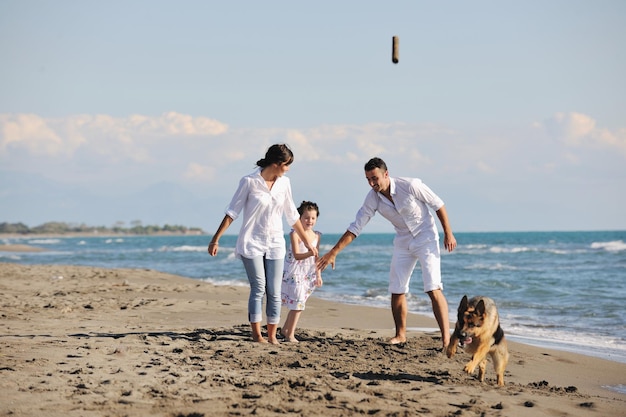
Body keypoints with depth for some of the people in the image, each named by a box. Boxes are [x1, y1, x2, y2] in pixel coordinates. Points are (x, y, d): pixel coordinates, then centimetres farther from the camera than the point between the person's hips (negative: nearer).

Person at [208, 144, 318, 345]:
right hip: (251, 243, -4)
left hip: (275, 245, 4)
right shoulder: (249, 182, -9)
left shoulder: (284, 183, 4)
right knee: (258, 288, -9)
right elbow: (232, 212, -5)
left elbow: (292, 216, 14)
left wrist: (307, 242, 17)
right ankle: (256, 335, -2)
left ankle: (272, 336, 6)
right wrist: (216, 239, -9)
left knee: (274, 291, 0)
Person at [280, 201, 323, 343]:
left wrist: (318, 275, 8)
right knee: (297, 302, -11)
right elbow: (296, 255, -21)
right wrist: (309, 253, -39)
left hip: (308, 274, 6)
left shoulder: (316, 236, 6)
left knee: (298, 303, 10)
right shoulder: (295, 234, -13)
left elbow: (316, 258, 11)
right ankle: (290, 335, -2)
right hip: (294, 272, -6)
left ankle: (285, 329, 25)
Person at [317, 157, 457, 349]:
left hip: (426, 238, -5)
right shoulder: (373, 198, -10)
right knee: (396, 290, 4)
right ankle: (400, 335, 20)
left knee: (433, 288, -16)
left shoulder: (411, 185, -24)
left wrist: (448, 233, -9)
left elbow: (438, 205, -11)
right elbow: (355, 227, -6)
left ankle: (446, 338, -17)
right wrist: (333, 252, -10)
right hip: (403, 242, 5)